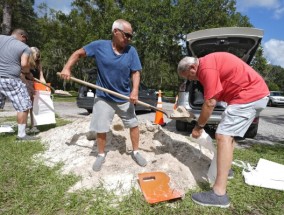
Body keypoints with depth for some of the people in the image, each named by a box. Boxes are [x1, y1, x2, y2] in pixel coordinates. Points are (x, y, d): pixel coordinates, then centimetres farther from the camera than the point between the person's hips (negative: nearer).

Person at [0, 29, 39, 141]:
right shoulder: (24, 47, -2)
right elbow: (24, 64, -14)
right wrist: (28, 73, 5)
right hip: (11, 80, -6)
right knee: (24, 107, 3)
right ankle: (21, 134, 6)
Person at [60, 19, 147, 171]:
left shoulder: (131, 51, -7)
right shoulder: (99, 46, -9)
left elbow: (135, 72, -7)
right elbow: (78, 53, 1)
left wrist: (135, 90, -23)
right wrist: (67, 68, -13)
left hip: (125, 97, 2)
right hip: (103, 97, -1)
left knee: (133, 124, 8)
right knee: (101, 128, 6)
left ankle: (135, 152, 29)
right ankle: (101, 155, 30)